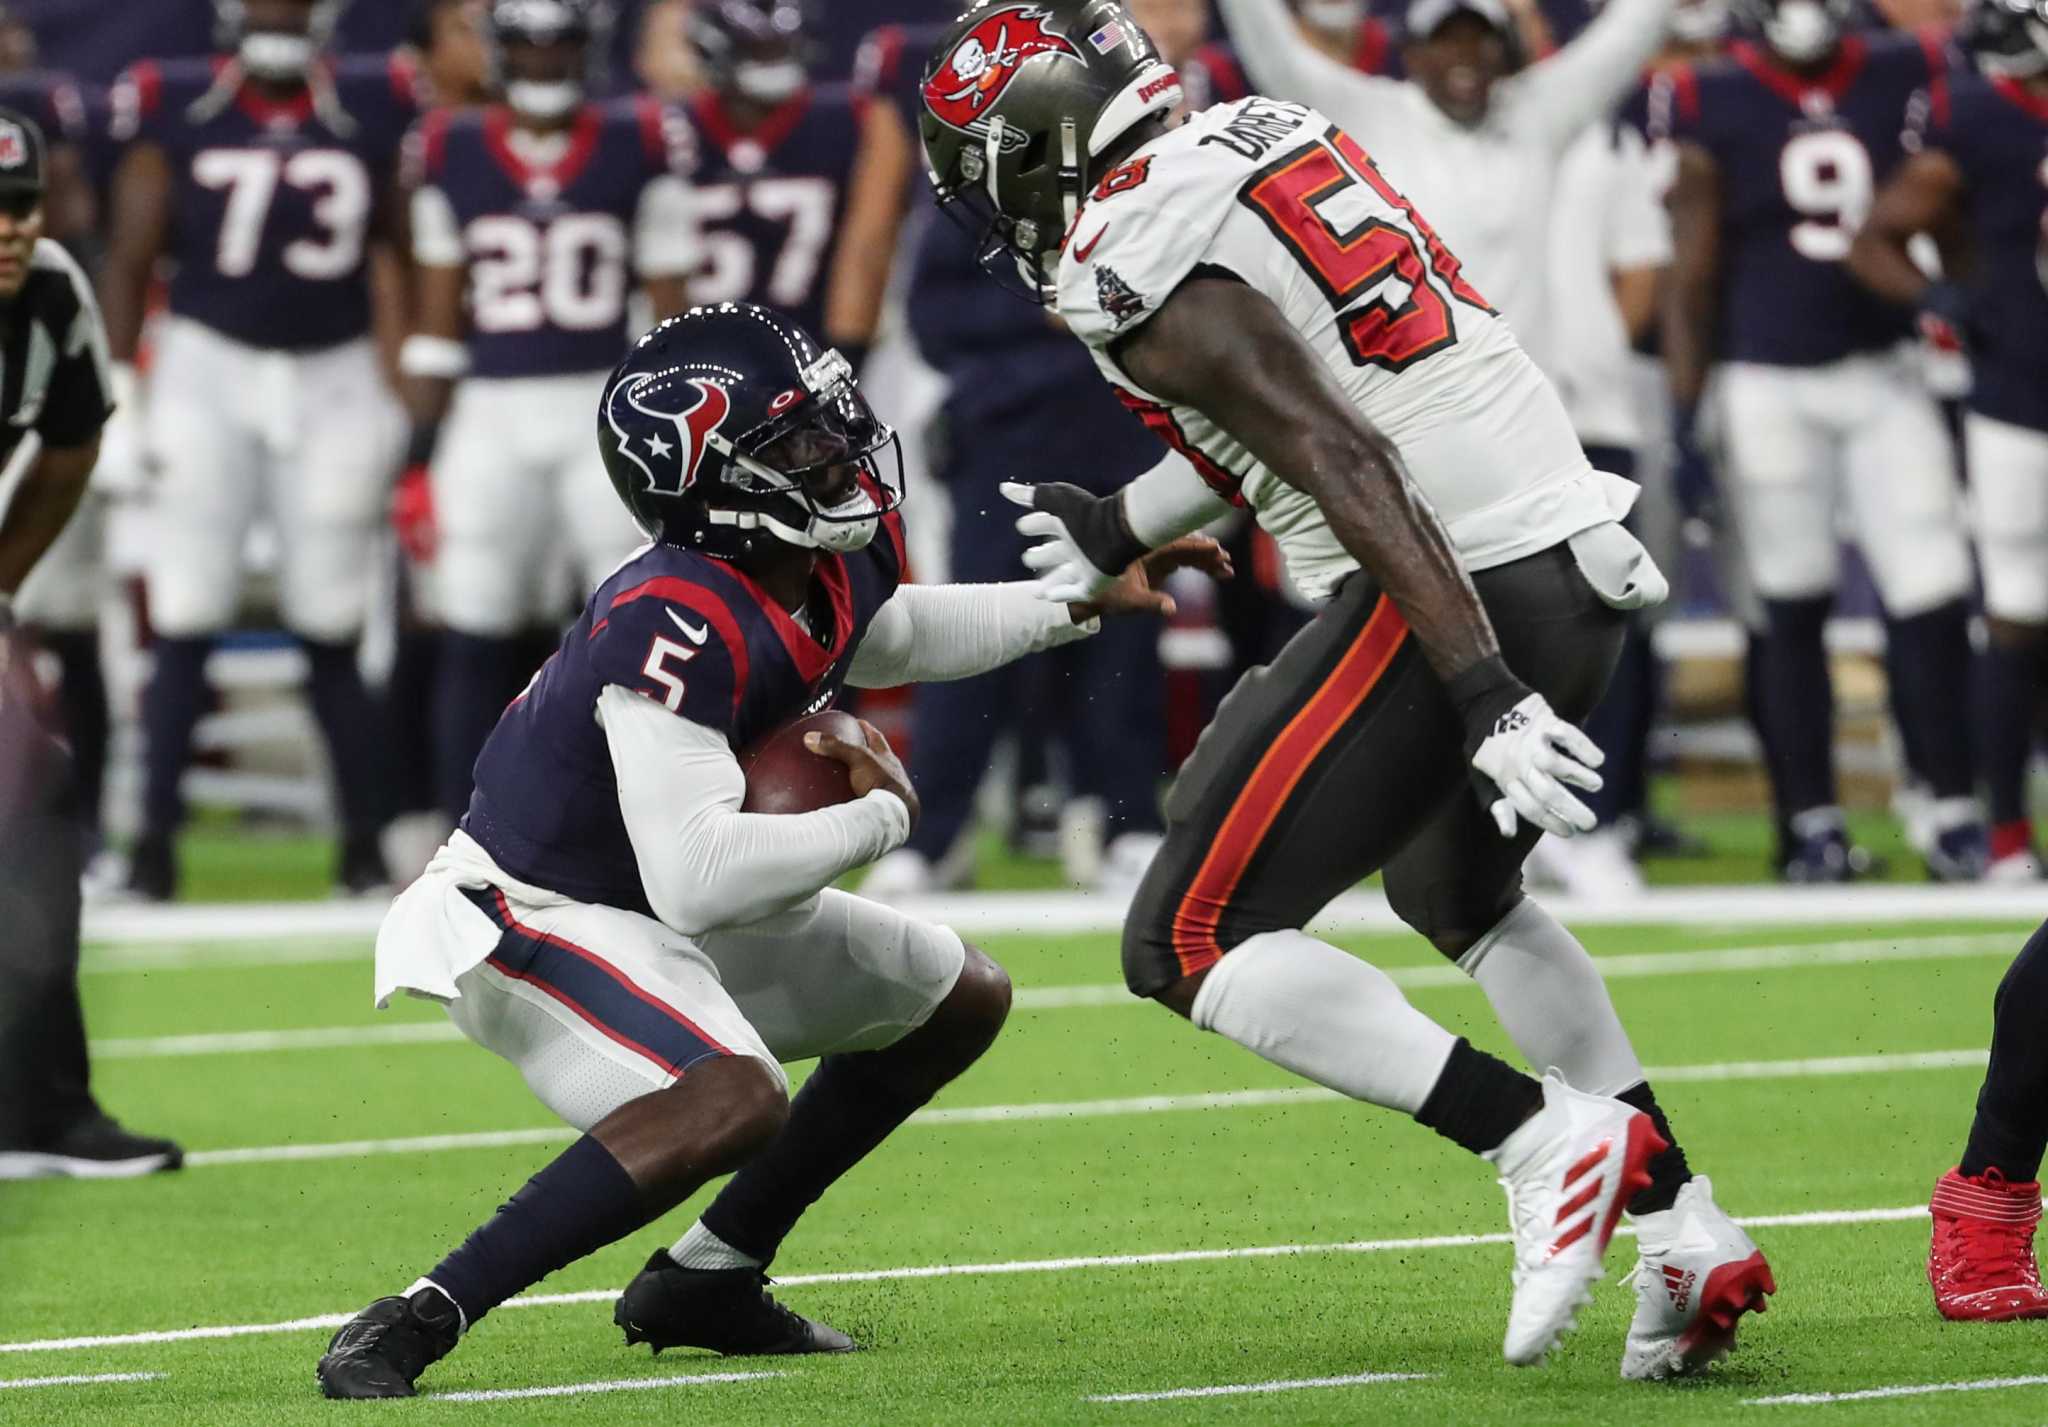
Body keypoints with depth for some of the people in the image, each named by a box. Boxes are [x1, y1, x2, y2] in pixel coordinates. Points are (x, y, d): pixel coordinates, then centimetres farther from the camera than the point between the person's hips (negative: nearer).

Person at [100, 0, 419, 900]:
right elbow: (130, 262, 1)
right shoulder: (177, 109, -3)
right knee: (185, 623, -3)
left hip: (333, 381, 1)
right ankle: (155, 840, 2)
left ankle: (365, 841, 11)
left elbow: (406, 257, 10)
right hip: (208, 373, -1)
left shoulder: (373, 111, 1)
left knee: (332, 628, 4)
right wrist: (116, 399, -4)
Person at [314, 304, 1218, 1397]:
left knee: (960, 1002, 18)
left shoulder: (839, 564, -5)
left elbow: (889, 638, 23)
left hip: (662, 902, 10)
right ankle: (420, 1319, -30)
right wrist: (881, 818, -25)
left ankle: (706, 1279, 20)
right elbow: (699, 875, -39)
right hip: (532, 919, -10)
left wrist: (1083, 601, 19)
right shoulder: (677, 629, -33)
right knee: (736, 1102, -36)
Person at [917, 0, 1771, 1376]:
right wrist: (1117, 529, 41)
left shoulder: (1139, 265, -12)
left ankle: (1545, 1139, -12)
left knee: (1191, 944, -4)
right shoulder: (1268, 133, 16)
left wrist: (1484, 694, -25)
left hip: (1450, 590, -9)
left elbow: (1348, 465, -21)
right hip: (1581, 558, 9)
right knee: (1459, 893, 32)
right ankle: (1688, 1232, 22)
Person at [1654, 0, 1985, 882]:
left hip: (1884, 374, 2)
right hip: (1768, 382, -2)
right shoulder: (1713, 106, -4)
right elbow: (1693, 276, -2)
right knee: (1794, 608, 3)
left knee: (1933, 594, -5)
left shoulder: (1906, 82, 2)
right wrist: (1684, 414, -5)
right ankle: (1812, 823, 11)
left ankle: (1954, 812, 3)